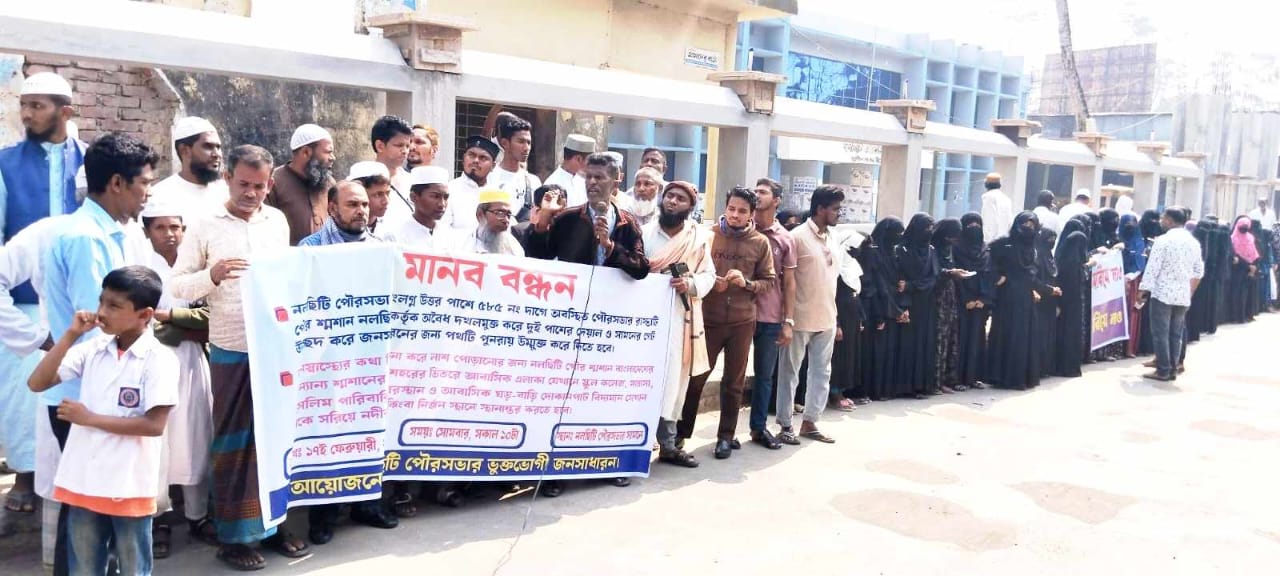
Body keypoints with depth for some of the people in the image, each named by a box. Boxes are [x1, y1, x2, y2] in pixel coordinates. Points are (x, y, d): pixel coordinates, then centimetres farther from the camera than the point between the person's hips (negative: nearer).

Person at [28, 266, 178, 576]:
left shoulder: (159, 359, -12)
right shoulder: (92, 348, 3)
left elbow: (154, 425, -17)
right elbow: (37, 383, 1)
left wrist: (90, 418, -14)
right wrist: (71, 335, -6)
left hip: (129, 485, -5)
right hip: (84, 479, 5)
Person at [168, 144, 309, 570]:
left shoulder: (278, 221, 8)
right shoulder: (206, 225, -3)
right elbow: (176, 286, -4)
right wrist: (212, 275, -21)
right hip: (231, 352, -3)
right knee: (233, 440, 4)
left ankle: (271, 523, 24)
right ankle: (232, 535, 15)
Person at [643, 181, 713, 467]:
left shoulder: (700, 237, 7)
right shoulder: (645, 232, 3)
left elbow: (709, 274, 6)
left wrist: (691, 284, -12)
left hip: (681, 316, 3)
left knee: (675, 379, 9)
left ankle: (668, 443, 20)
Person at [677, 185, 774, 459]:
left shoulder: (760, 243, 2)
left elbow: (769, 281, 4)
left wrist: (746, 283, -14)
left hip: (742, 321, 1)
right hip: (708, 319, -1)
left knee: (734, 381, 10)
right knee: (696, 376, 4)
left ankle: (726, 435, 22)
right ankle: (681, 432, 16)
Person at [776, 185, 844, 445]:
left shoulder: (833, 239, 10)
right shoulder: (798, 236, -11)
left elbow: (832, 280, 15)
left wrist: (835, 320, 15)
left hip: (826, 320, 7)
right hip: (801, 319, -7)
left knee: (821, 372, 12)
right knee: (790, 372, 3)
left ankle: (809, 422, 22)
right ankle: (785, 425, 13)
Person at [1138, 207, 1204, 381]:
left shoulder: (1163, 240, -11)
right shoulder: (1194, 242, 9)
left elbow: (1152, 269, -12)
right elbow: (1198, 271, 14)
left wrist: (1144, 290, -5)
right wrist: (1190, 292, 22)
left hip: (1163, 293, -6)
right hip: (1183, 295, 6)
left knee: (1161, 333, -2)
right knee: (1176, 334, 11)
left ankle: (1163, 371, -2)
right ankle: (1173, 369, 13)